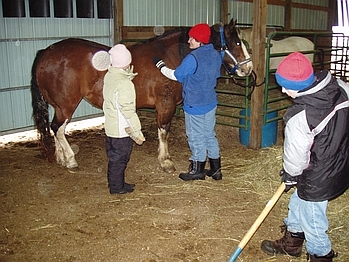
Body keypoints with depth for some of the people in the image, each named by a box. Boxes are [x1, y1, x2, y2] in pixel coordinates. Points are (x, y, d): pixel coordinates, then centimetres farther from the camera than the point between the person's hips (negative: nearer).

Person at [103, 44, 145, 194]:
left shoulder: (109, 76, 0)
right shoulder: (124, 84, -25)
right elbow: (127, 110, -25)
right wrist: (137, 133, -17)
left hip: (110, 125, 8)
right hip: (122, 129, -8)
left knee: (114, 156, 20)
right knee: (120, 158, 8)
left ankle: (114, 183, 36)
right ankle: (117, 187, 22)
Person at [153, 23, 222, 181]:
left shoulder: (193, 58, -21)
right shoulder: (216, 55, 2)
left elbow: (176, 75, -11)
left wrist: (160, 65, 3)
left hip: (195, 104, -7)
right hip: (211, 102, 8)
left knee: (196, 137, 6)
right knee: (210, 135, 17)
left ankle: (197, 171, 20)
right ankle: (216, 169, 25)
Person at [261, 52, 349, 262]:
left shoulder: (299, 116, -32)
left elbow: (296, 154, -17)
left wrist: (290, 175, 3)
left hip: (318, 179, -9)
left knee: (312, 221, 13)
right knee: (298, 203, 28)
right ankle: (291, 243, 49)